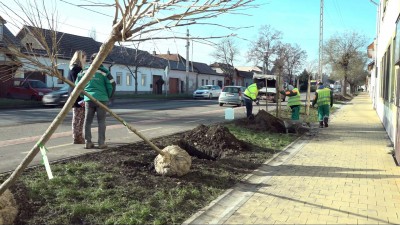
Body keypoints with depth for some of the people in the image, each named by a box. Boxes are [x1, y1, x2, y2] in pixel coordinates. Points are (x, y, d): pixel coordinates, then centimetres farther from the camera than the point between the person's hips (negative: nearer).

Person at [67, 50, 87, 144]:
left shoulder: (73, 68, 17)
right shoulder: (76, 69, -14)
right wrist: (81, 99, -19)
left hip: (75, 97, 10)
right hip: (77, 98, -10)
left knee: (80, 119, 13)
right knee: (78, 119, -4)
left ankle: (79, 138, 19)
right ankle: (77, 138, 2)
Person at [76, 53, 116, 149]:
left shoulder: (84, 71, 8)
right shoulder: (103, 71, -2)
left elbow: (77, 84, 13)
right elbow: (112, 84, -4)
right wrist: (109, 96, 11)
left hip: (88, 99, 3)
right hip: (101, 99, -3)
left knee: (87, 121, 11)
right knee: (101, 121, 4)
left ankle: (88, 142, 12)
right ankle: (101, 143, 4)